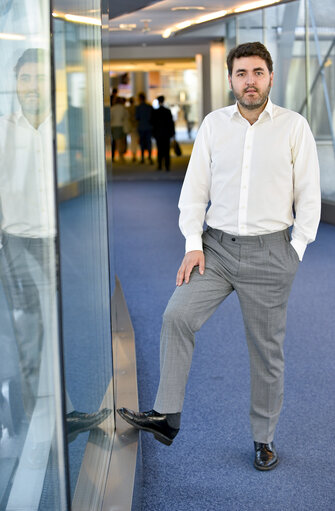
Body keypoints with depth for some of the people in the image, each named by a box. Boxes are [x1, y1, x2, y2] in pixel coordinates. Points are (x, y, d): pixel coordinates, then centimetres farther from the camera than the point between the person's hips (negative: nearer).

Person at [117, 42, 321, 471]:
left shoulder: (294, 126, -1)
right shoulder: (213, 124, 5)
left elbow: (309, 195, 2)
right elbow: (194, 188, 6)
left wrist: (295, 251, -3)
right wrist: (193, 245, -2)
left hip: (269, 252, -2)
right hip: (217, 245, 2)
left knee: (266, 348, 6)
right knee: (176, 316, -16)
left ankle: (264, 438, 21)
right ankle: (167, 415, -5)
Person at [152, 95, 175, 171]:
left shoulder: (155, 112, -5)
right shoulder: (168, 111, -2)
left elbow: (153, 123, -2)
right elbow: (171, 122, 0)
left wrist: (154, 133, 7)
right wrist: (172, 132, 7)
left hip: (158, 134, -1)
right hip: (167, 133, 1)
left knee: (159, 150, 4)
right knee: (167, 150, 3)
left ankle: (159, 166, 1)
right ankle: (167, 166, -2)